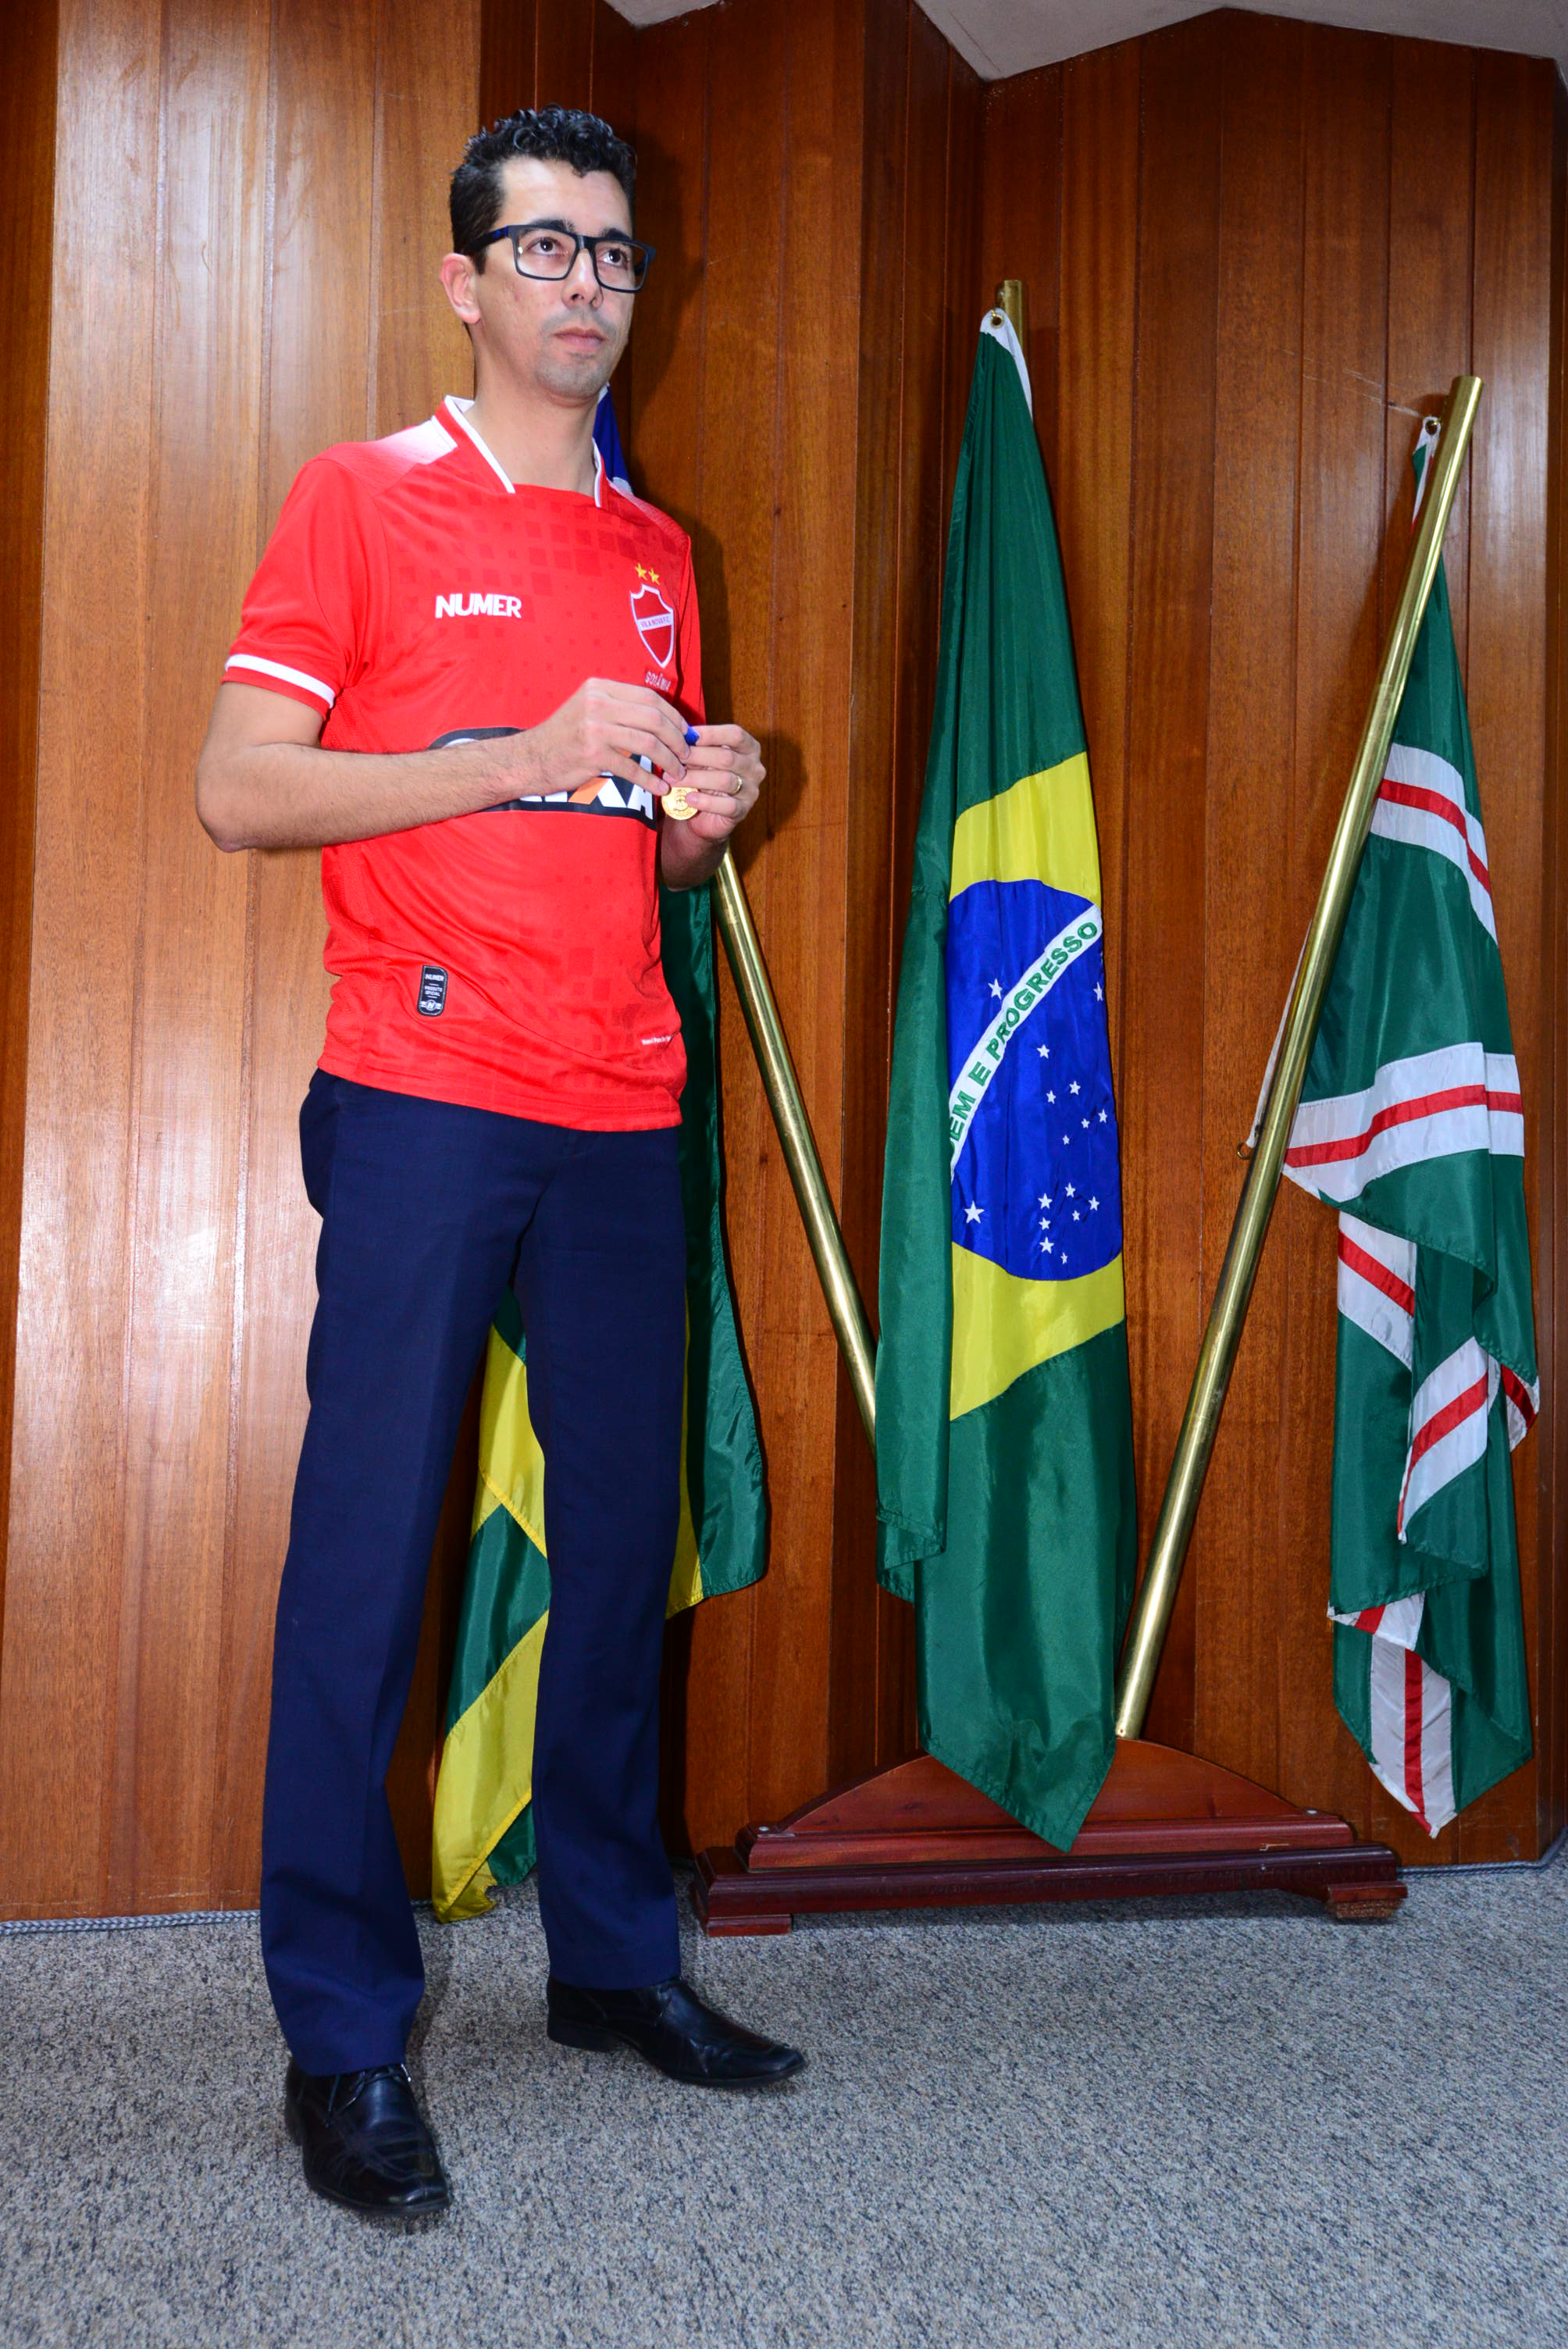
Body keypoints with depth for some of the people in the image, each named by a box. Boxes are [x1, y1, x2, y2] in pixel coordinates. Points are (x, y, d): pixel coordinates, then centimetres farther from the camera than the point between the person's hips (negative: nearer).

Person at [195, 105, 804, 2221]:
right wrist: (524, 755, -13)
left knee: (624, 1531, 8)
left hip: (623, 1111, 6)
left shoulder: (657, 554, 19)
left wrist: (702, 812, 1)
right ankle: (342, 2033, 7)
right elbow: (235, 791, -6)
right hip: (423, 1106, -5)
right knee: (370, 1548, -4)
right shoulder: (365, 500, 2)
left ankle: (614, 1954, 23)